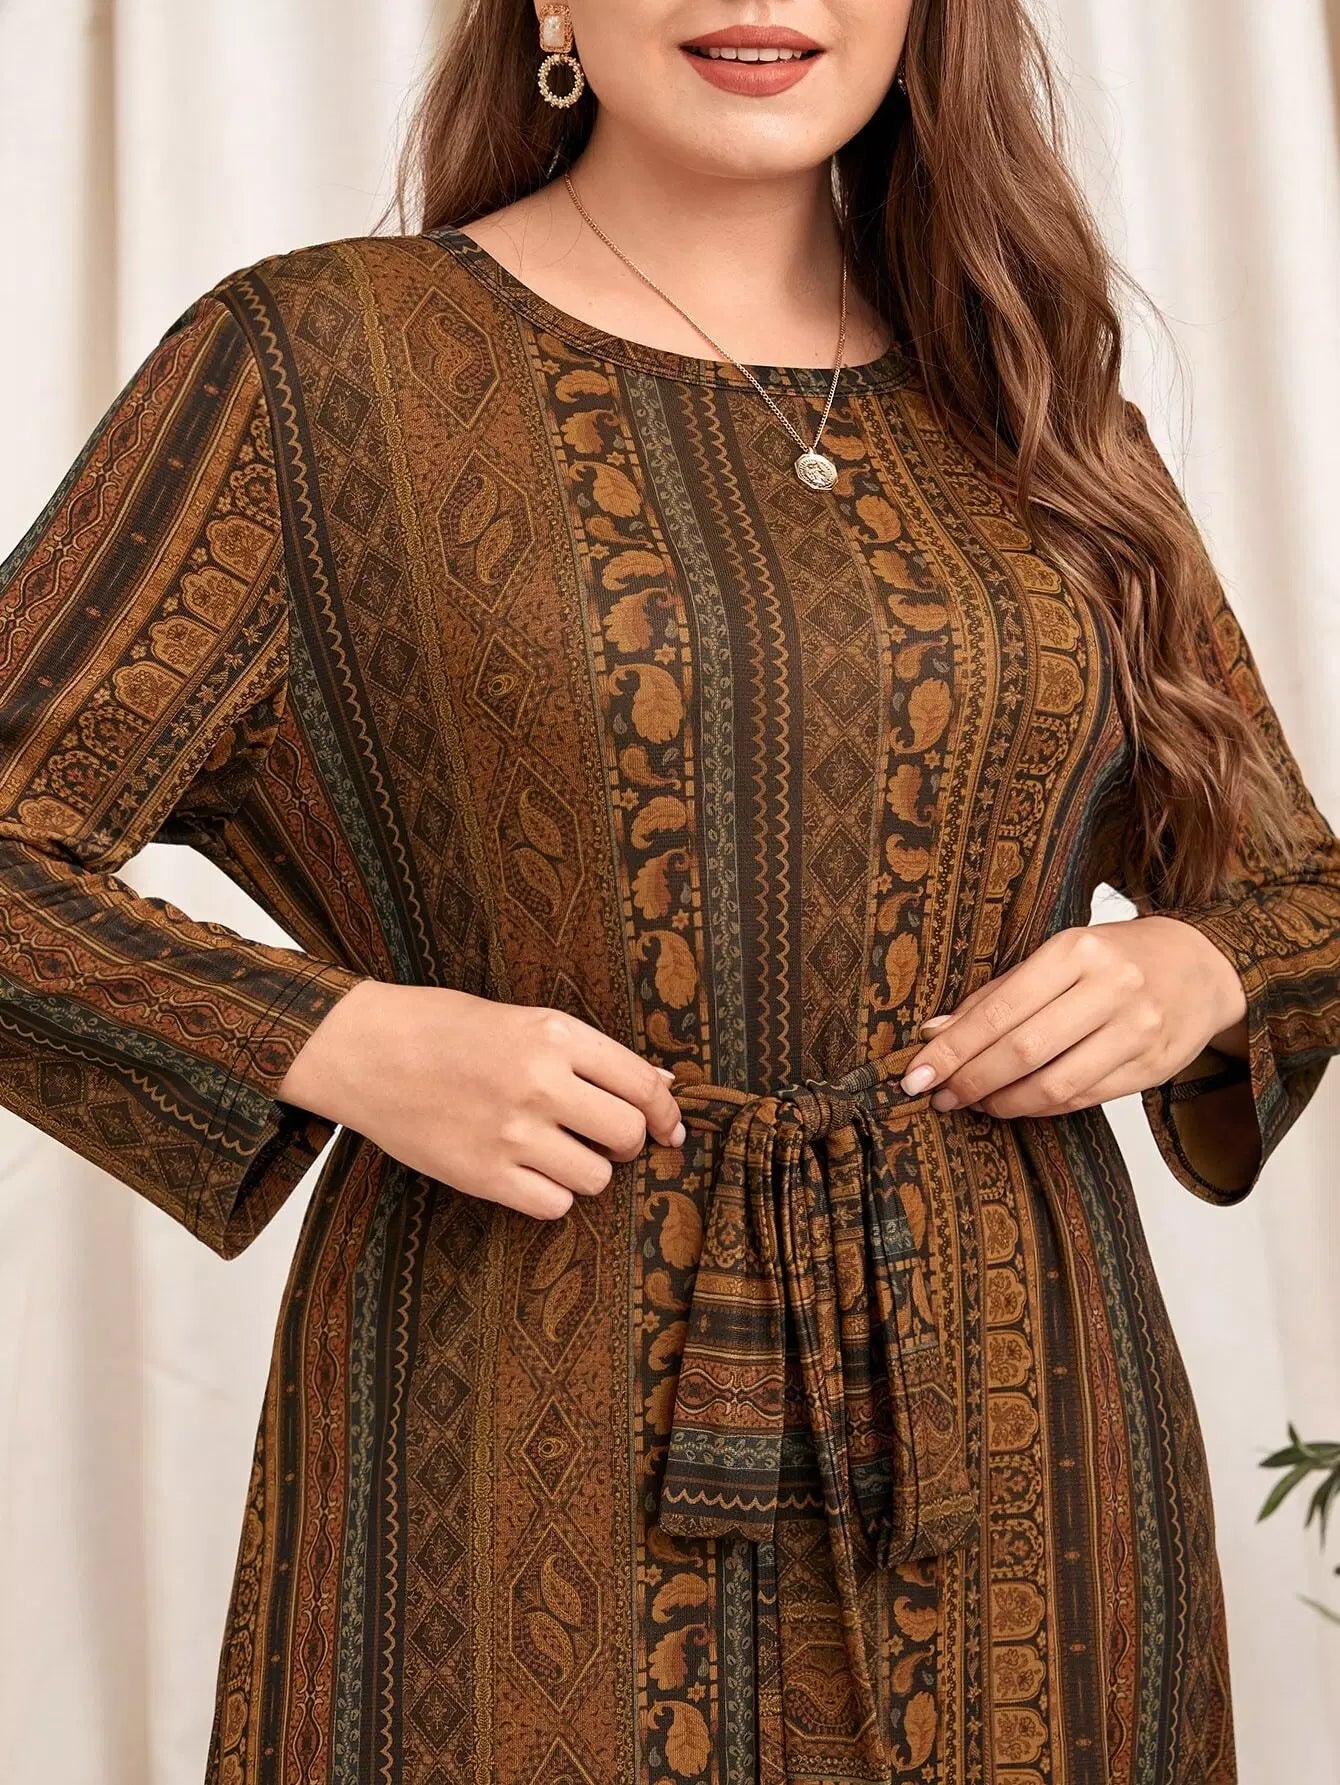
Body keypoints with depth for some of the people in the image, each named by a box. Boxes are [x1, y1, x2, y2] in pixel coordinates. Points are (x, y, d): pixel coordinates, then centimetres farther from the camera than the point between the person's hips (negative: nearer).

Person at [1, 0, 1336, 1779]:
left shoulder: (1034, 403, 9)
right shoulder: (312, 359, -3)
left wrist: (1195, 971, -4)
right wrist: (338, 1043, -17)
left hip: (1002, 1427, 4)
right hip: (526, 1432, -3)